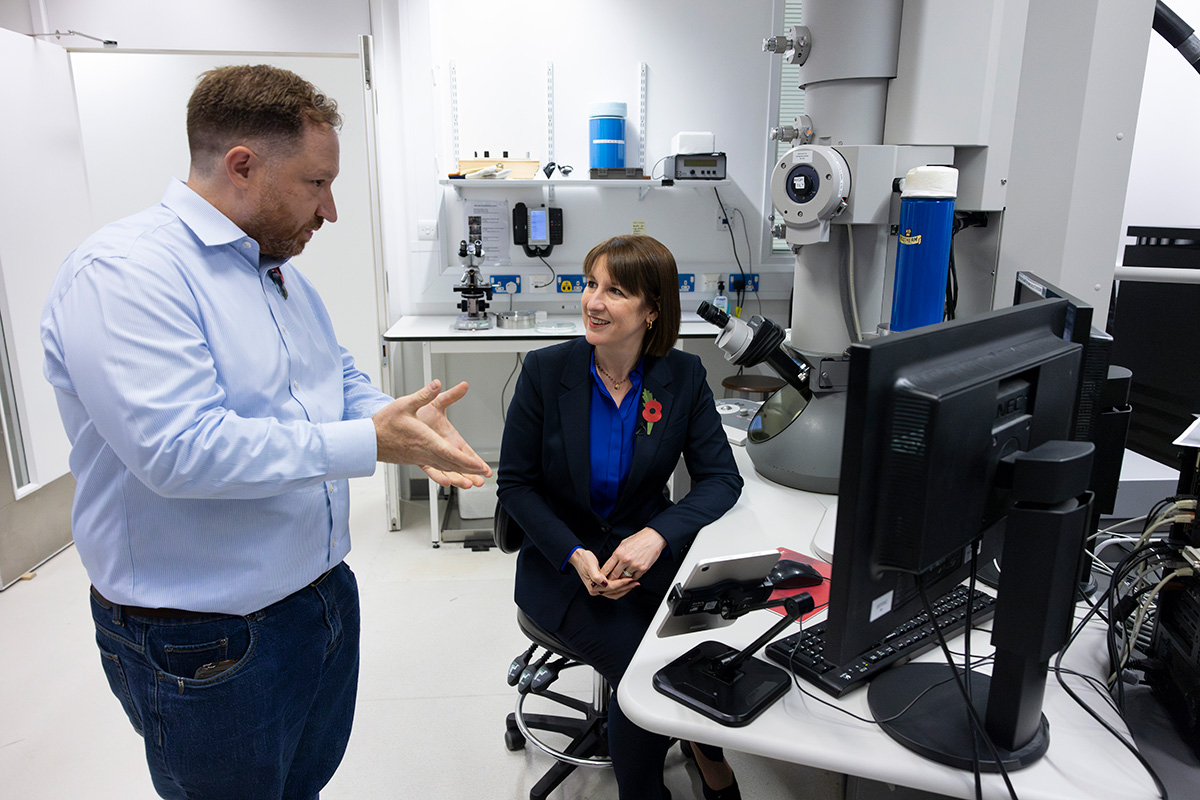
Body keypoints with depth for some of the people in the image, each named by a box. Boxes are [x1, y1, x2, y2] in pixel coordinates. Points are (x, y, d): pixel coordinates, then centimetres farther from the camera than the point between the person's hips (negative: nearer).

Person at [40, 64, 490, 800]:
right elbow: (180, 448, -31)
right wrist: (370, 443, -29)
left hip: (325, 595, 8)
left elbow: (341, 378, 16)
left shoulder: (282, 272, 8)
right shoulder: (123, 273, -21)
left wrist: (403, 419, -6)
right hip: (209, 644, -8)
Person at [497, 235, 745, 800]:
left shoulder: (683, 377, -4)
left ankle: (709, 750, 13)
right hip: (560, 560, -2)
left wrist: (658, 534, -23)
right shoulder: (546, 370, -8)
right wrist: (575, 555, -18)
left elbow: (720, 478, -5)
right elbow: (514, 482, -4)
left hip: (646, 551, 2)